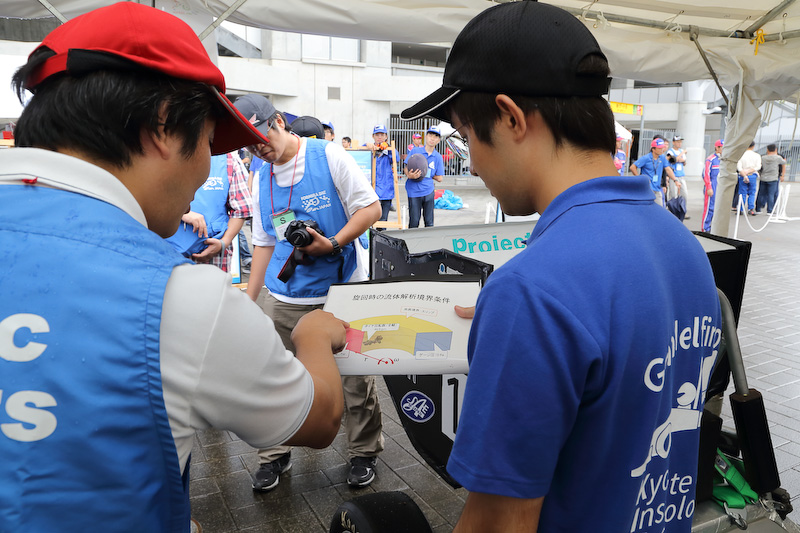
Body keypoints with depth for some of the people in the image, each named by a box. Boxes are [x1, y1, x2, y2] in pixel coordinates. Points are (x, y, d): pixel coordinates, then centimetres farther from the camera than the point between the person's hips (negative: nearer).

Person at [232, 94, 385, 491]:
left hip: (342, 290, -4)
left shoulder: (329, 155, -4)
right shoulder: (261, 180, 11)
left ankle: (363, 453, 25)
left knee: (356, 377, 5)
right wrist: (247, 300, 13)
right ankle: (274, 455, 28)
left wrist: (333, 244, -18)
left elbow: (371, 208, -5)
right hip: (285, 298, 4)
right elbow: (264, 243, 16)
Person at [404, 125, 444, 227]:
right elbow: (406, 168, 3)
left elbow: (439, 178, 5)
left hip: (429, 191, 2)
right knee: (414, 223, 1)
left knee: (429, 222, 8)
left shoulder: (438, 157, 5)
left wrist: (426, 174, -2)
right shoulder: (414, 151, 1)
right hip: (414, 192, -2)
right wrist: (409, 175, -18)